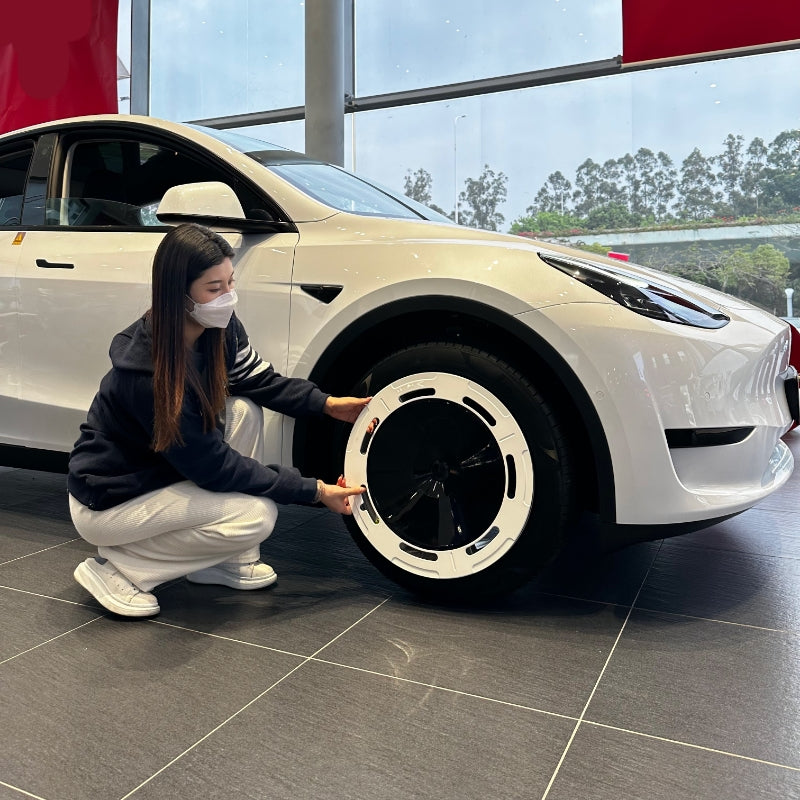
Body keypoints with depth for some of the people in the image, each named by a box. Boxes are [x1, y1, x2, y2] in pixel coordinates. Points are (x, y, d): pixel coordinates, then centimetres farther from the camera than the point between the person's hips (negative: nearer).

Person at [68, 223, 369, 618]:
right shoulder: (146, 373, -33)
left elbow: (259, 380, 3)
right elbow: (213, 466, -27)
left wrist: (326, 403, -11)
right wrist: (314, 490, -23)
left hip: (163, 470, 8)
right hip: (107, 502, -8)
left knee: (244, 409, -9)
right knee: (257, 515, -20)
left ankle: (226, 563, 1)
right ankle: (118, 568, -3)